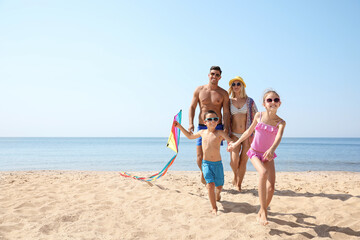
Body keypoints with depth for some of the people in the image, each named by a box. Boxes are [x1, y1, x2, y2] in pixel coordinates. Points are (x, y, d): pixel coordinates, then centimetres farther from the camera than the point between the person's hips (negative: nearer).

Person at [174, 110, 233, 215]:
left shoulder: (220, 133, -5)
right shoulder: (202, 132, 6)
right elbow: (190, 136, 24)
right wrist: (180, 126, 19)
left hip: (218, 163, -1)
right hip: (206, 163, 1)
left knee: (219, 186, 9)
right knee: (210, 184, -14)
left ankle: (217, 195, 46)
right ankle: (214, 208, 0)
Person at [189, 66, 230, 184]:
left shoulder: (223, 93, 3)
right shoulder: (199, 90, 5)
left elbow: (226, 113, 0)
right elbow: (192, 107, 7)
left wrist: (225, 129, -10)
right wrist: (191, 123, -4)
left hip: (217, 127, 0)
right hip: (202, 127, 1)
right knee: (200, 157, -1)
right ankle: (203, 172, 30)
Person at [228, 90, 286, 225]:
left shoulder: (280, 122, -5)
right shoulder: (259, 116, -2)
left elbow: (279, 137, -25)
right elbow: (249, 131, 12)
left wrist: (272, 149, -46)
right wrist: (236, 144, 18)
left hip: (268, 156, 1)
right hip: (255, 153, -1)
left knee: (271, 187, -7)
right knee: (263, 172, -32)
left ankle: (260, 213, 17)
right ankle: (263, 211, -28)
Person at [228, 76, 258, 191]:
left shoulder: (249, 101, 4)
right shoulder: (229, 101, 6)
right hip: (234, 134, 0)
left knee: (243, 160, 1)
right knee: (234, 160, -15)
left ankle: (239, 184, 19)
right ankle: (235, 176, 18)